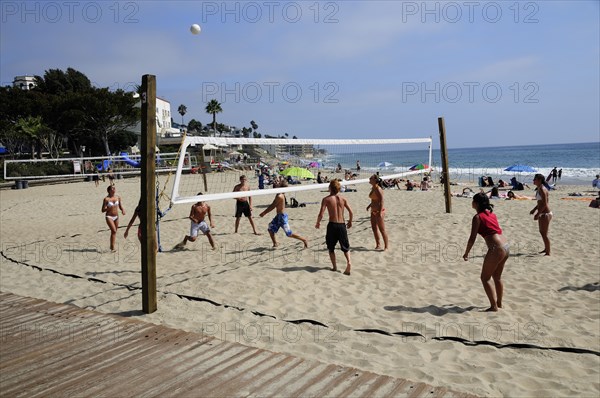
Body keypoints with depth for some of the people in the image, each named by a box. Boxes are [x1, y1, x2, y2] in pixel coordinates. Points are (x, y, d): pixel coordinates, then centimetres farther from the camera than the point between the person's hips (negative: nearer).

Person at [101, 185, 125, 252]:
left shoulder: (118, 197, 1)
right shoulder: (106, 199, -11)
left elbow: (120, 206, 8)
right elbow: (103, 210, -8)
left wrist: (123, 210, -14)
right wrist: (108, 208, -27)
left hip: (116, 217, 5)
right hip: (109, 217, -5)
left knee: (114, 231, 12)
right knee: (114, 231, -17)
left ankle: (112, 246, 29)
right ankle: (112, 247, -12)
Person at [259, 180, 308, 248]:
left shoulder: (280, 196, -23)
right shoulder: (278, 194, 5)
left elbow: (273, 206, -17)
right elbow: (272, 205, 16)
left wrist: (264, 213, -9)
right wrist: (265, 212, 16)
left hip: (282, 216, -9)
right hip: (278, 215, 10)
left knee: (289, 234, -3)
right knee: (271, 229, 12)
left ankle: (304, 240, 8)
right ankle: (275, 244, 22)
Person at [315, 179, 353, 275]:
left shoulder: (326, 199, -5)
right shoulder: (343, 198, 4)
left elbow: (321, 214, -11)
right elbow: (350, 212, 3)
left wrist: (317, 223, 6)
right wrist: (350, 222, 20)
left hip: (332, 225, -2)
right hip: (342, 225, 2)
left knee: (331, 247, 17)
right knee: (345, 247, 15)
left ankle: (334, 266, 14)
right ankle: (348, 262, -9)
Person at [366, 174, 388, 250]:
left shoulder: (378, 189, -17)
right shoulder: (373, 188, 10)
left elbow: (381, 201, -22)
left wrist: (380, 212, -26)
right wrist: (369, 205, 16)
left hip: (379, 211, -10)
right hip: (373, 211, 10)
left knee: (382, 229, -3)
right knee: (374, 228, 14)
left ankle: (386, 246, 6)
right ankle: (378, 245, 25)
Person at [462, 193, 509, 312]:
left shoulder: (478, 217, -7)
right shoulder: (492, 214, 16)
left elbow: (472, 238, -9)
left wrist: (466, 253, 0)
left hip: (496, 249, -9)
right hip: (506, 247, 9)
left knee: (485, 278, 5)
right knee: (497, 277, 22)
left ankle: (494, 306, 6)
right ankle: (499, 304, 30)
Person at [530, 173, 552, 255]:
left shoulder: (542, 190, -19)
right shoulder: (539, 189, 10)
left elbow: (545, 204, -23)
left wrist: (537, 214, -23)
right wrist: (534, 209, 17)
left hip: (546, 213, -10)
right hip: (542, 213, 10)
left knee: (544, 234, -4)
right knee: (542, 232, 20)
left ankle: (548, 252, 5)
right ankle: (546, 249, 34)